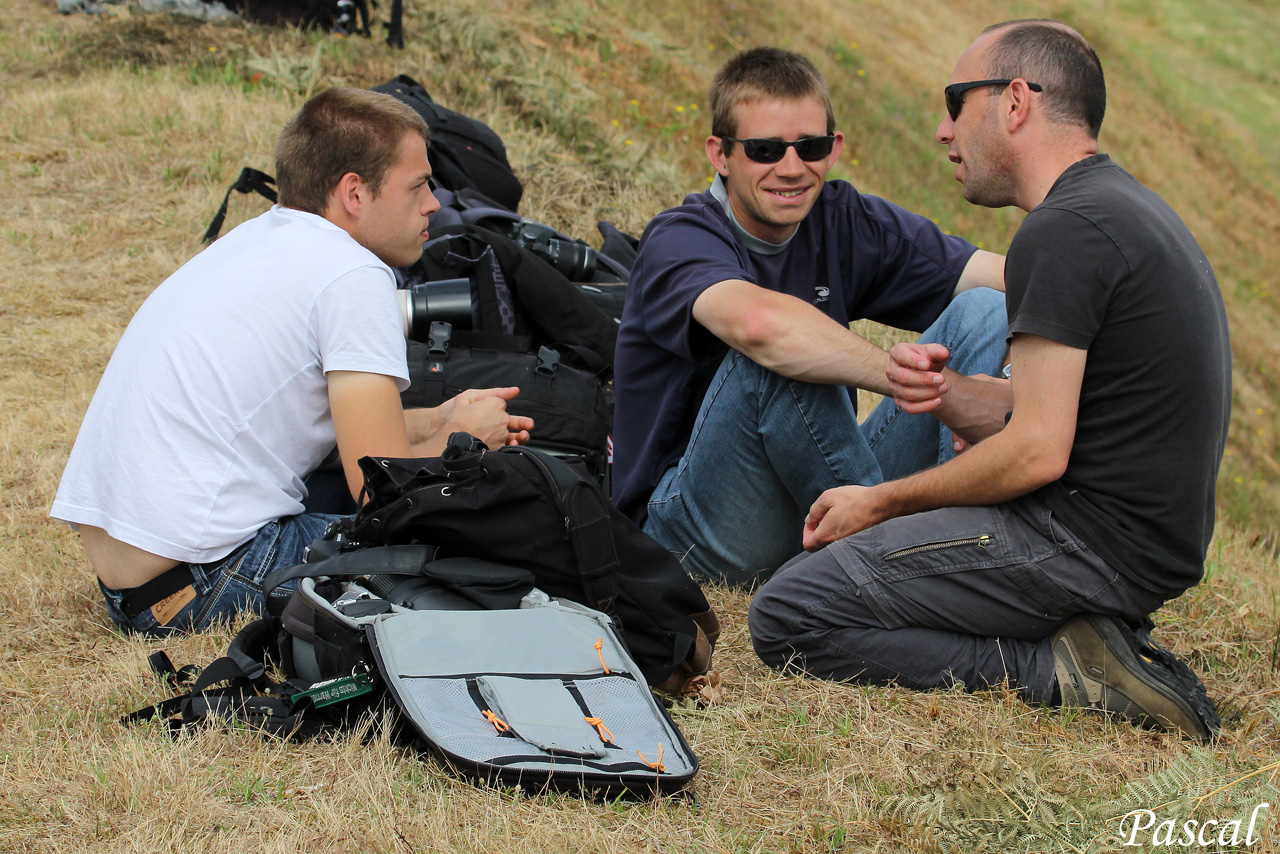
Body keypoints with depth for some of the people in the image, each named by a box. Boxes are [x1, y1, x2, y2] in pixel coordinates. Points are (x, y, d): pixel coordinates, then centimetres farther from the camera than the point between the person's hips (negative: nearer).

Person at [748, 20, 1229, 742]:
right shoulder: (1130, 208, 16)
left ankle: (1066, 673, -13)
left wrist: (881, 502, -7)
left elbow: (1037, 453, -20)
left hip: (1090, 541, -10)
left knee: (788, 619, -11)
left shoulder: (1065, 230, -16)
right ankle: (1097, 642, 7)